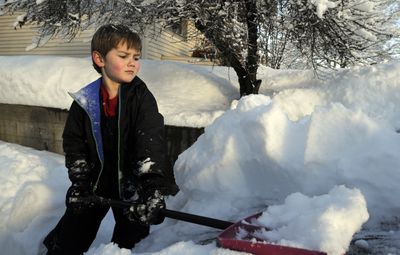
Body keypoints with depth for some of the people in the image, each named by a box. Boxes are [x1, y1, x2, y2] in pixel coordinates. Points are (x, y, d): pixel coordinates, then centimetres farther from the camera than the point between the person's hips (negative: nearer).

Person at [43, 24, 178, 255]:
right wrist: (80, 181, -4)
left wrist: (154, 187, -39)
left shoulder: (141, 97, -17)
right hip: (95, 180, 2)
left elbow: (152, 142, -28)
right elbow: (74, 143, 2)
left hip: (131, 182, -2)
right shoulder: (85, 101, -8)